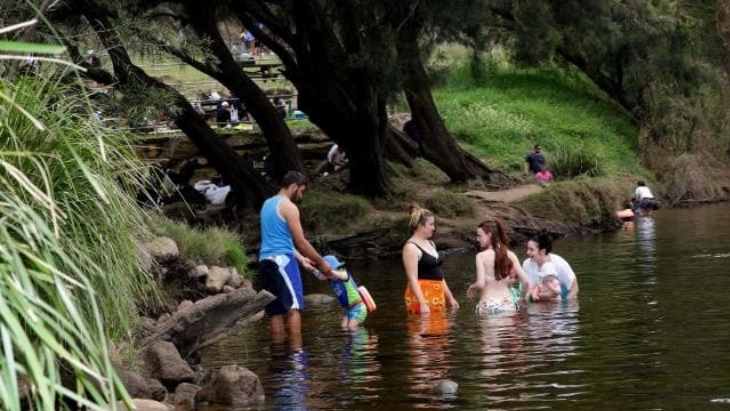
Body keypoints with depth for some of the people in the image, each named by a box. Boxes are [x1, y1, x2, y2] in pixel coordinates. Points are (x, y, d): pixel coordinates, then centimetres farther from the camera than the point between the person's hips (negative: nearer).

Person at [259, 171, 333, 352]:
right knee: (294, 306, -14)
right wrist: (321, 263, -1)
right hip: (282, 259, -9)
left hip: (265, 260, 9)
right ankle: (296, 350, -24)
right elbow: (300, 241, -9)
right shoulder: (288, 206, -7)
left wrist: (301, 259, 24)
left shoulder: (268, 204, 20)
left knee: (276, 310, 8)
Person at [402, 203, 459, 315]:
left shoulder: (430, 244, 17)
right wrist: (423, 304, -25)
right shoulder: (411, 247, -10)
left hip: (437, 297, 9)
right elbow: (412, 279, -17)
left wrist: (450, 297, 20)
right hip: (421, 296, -9)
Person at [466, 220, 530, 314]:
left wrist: (471, 288, 7)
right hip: (507, 304, 4)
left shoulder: (481, 256, -5)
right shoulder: (510, 255, 6)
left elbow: (480, 284, -14)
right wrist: (522, 298, 18)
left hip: (488, 306, -4)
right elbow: (525, 282, 0)